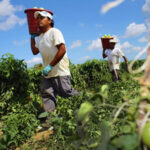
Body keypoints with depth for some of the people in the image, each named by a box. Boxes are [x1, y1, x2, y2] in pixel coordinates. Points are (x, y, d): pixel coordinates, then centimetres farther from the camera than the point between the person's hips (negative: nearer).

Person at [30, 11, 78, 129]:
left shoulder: (54, 32, -9)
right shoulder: (40, 37, 17)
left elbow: (62, 50, -19)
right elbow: (35, 51, 25)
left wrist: (50, 66, -21)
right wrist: (32, 37, 18)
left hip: (59, 71, -8)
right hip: (47, 72, 8)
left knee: (66, 92, -5)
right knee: (47, 94, 2)